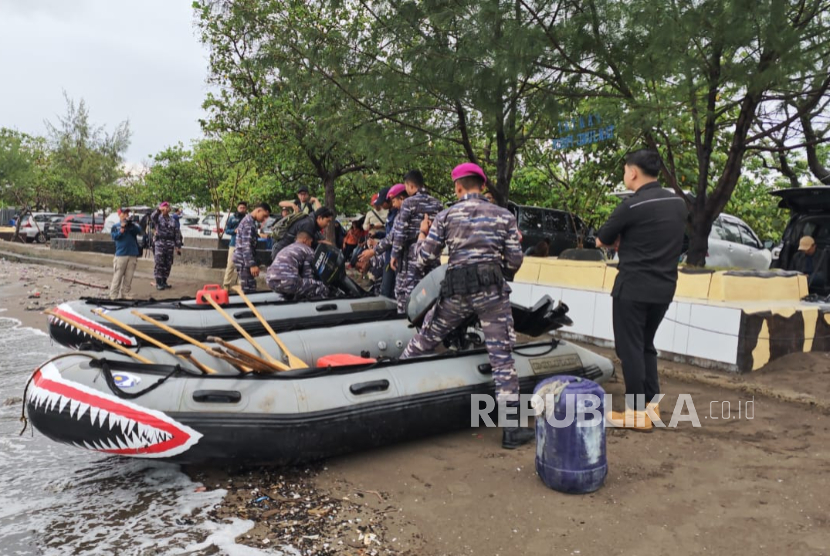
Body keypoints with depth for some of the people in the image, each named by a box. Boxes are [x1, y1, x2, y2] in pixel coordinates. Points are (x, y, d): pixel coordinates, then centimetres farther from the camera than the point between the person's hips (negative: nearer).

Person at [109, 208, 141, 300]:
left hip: (133, 255, 2)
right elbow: (114, 237, -5)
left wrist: (131, 225, -19)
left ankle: (125, 294, 11)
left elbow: (139, 231, -5)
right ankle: (113, 295, 0)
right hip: (121, 254, -2)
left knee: (128, 277, 4)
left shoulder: (133, 225, 13)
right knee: (117, 276, -4)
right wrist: (122, 228, -15)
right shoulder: (115, 226, 8)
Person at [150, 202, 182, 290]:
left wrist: (178, 246, 9)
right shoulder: (158, 218, 2)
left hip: (170, 245, 4)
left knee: (168, 264, 7)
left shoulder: (173, 220, 15)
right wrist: (158, 210, -46)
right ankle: (158, 283, -4)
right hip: (159, 243, -4)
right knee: (159, 264, -7)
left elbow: (177, 233, 15)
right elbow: (152, 217, -24)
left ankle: (164, 282, 17)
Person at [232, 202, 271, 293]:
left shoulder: (251, 221, 18)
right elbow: (246, 246, -22)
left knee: (250, 289, 13)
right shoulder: (248, 222, -15)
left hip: (244, 261, 10)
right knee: (249, 291, -11)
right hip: (244, 261, -10)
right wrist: (252, 264, -25)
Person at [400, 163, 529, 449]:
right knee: (502, 356, 3)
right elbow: (514, 262, 4)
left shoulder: (445, 216, 5)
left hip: (455, 290, 1)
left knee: (423, 342, 20)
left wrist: (423, 234, 24)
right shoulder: (505, 216, 6)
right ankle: (513, 429, 5)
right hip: (492, 289, 0)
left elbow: (423, 259, 4)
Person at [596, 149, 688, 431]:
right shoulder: (679, 204, 7)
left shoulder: (631, 206, -15)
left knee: (629, 348, 3)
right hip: (664, 287, 7)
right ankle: (651, 403, 21)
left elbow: (601, 241, -2)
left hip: (633, 287, -7)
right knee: (645, 345, 20)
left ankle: (638, 413, 6)